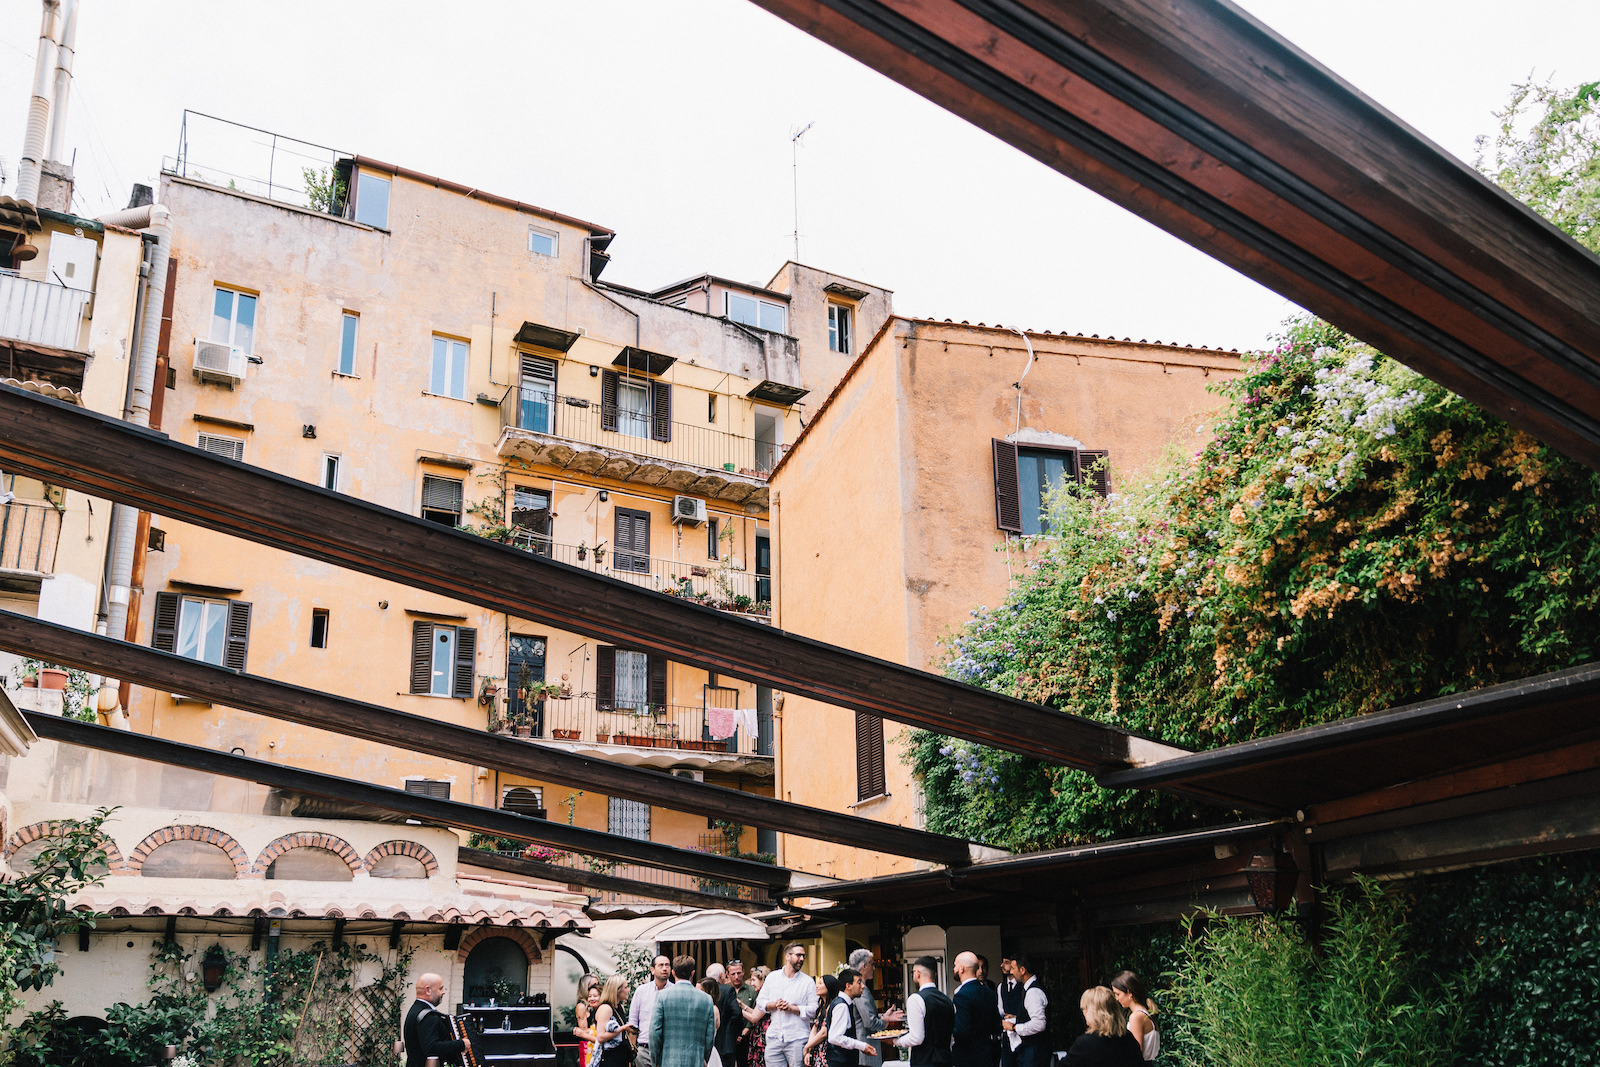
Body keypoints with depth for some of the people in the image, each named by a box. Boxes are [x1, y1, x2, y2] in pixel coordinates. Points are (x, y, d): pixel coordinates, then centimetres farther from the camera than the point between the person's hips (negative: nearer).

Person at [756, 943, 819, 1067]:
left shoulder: (808, 981, 3)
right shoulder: (772, 977, 11)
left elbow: (814, 1010, -4)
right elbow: (760, 1002, 10)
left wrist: (791, 1008, -14)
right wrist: (774, 1005, -9)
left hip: (797, 1038, -2)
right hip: (774, 1037, 2)